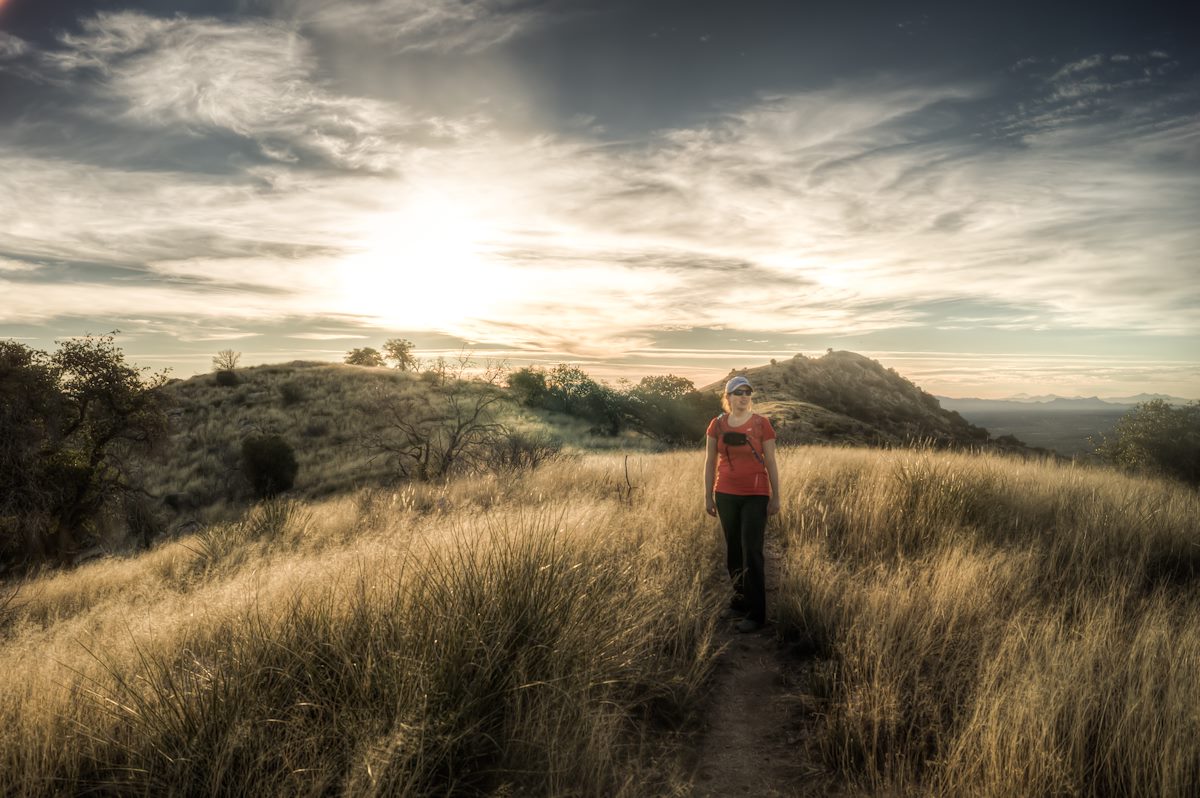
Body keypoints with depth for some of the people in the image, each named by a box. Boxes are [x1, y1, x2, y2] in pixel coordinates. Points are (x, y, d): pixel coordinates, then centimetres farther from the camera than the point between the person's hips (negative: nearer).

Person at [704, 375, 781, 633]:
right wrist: (708, 496, 6)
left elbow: (770, 462, 0)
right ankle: (741, 595, 31)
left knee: (752, 552, -6)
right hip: (726, 495, 3)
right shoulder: (717, 425, 2)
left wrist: (776, 496, -1)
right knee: (732, 549, 12)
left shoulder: (761, 424, -4)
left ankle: (756, 614, 0)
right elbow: (710, 462, 7)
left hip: (755, 496, -3)